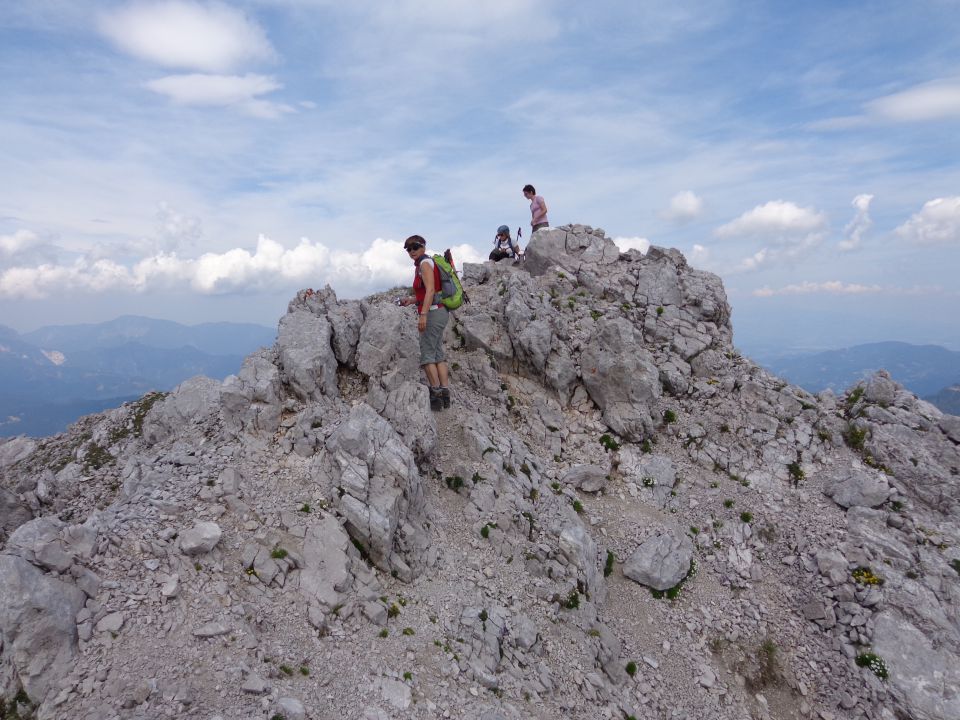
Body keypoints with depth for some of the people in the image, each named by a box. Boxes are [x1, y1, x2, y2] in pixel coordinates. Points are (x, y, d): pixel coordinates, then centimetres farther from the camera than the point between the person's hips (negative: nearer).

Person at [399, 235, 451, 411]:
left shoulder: (425, 263, -8)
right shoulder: (422, 265, 20)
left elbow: (430, 290, -20)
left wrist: (423, 314, -27)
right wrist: (412, 300, 16)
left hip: (433, 312, -10)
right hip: (440, 311, 10)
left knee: (427, 354, -8)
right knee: (438, 354, 10)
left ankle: (436, 393, -9)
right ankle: (445, 393, 10)